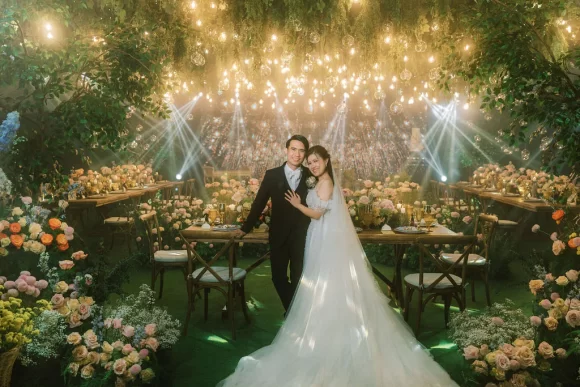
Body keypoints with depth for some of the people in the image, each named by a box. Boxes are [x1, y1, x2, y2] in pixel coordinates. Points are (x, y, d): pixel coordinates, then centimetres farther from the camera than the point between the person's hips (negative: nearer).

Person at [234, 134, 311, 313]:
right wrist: (245, 228, 2)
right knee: (278, 277, 9)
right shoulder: (272, 175, -2)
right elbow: (259, 203, 1)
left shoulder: (312, 176, -2)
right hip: (279, 236, 1)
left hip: (302, 236, -1)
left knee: (298, 278, 10)